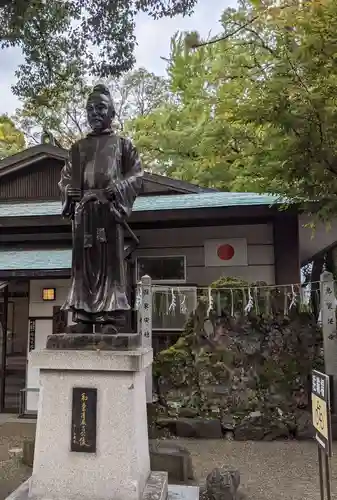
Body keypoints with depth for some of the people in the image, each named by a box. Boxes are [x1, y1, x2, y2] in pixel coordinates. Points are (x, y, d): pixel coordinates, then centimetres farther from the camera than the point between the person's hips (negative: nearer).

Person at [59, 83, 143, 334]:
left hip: (110, 208, -3)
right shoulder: (78, 147, 23)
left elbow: (136, 176, 4)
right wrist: (71, 193, -1)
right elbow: (65, 177, 21)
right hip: (83, 209, 4)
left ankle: (111, 318, -6)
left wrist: (113, 192, -12)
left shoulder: (123, 144, 13)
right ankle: (82, 318, 4)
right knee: (83, 262, 0)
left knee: (111, 261, -7)